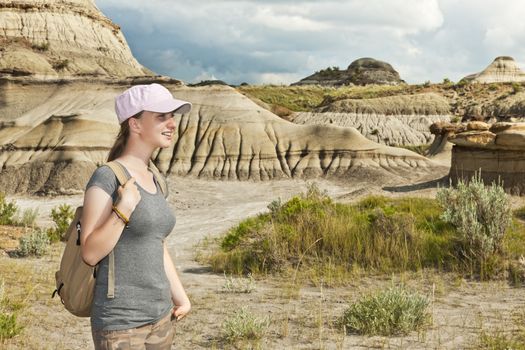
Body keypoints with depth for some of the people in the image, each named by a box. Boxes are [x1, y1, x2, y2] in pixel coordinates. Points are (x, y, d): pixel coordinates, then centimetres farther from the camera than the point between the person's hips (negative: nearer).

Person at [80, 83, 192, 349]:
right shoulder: (106, 177, -14)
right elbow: (90, 254, -16)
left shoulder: (151, 180, 10)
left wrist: (180, 296, 16)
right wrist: (124, 210, -25)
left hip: (160, 315, 8)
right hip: (120, 322, -8)